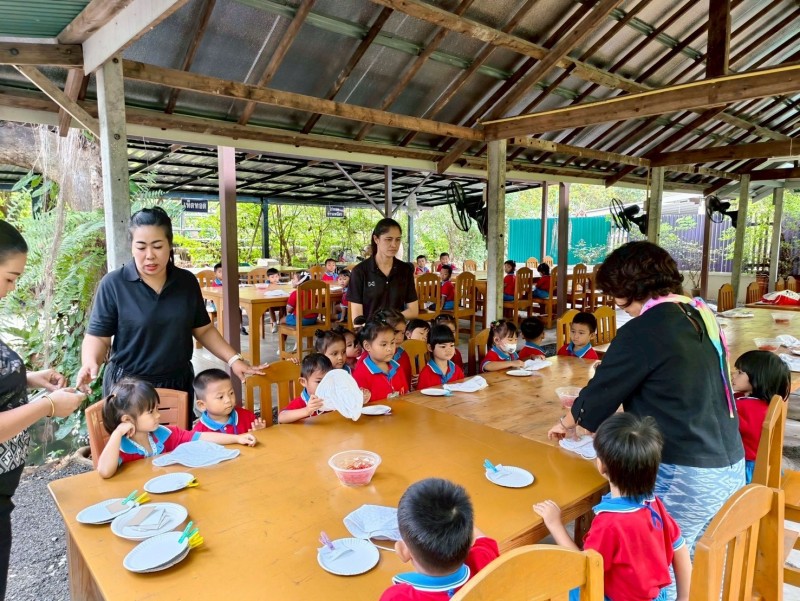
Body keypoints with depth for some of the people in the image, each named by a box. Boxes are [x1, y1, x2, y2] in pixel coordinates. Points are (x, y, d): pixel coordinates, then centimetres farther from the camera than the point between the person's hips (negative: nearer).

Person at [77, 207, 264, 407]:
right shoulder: (113, 284, -10)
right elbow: (98, 336, -6)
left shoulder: (187, 281, 0)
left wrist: (234, 359, -4)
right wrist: (90, 363, -26)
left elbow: (203, 330, 6)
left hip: (179, 383, 3)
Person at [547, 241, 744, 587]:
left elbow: (604, 387, -6)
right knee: (694, 563, 19)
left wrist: (568, 421, 13)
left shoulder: (642, 331, -17)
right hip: (729, 466, 8)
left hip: (683, 473, -8)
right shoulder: (700, 315, 7)